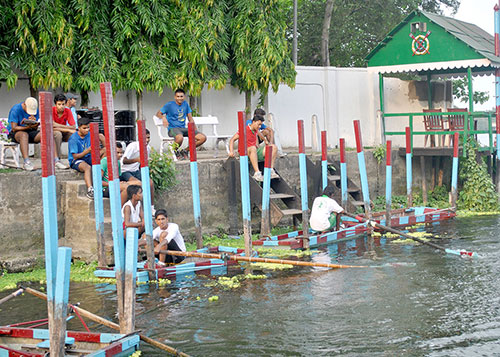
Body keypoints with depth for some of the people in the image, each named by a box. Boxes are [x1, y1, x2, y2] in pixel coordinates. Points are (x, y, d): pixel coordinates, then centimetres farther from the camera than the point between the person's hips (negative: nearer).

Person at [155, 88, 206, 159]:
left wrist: (195, 131, 10)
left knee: (203, 138, -12)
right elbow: (158, 114, 4)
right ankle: (176, 151, -7)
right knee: (180, 138, -42)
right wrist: (163, 117, -19)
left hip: (184, 128, 6)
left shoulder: (185, 104, 14)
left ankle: (185, 151, 2)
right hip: (173, 129, -6)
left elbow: (190, 119, 18)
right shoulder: (169, 105, 0)